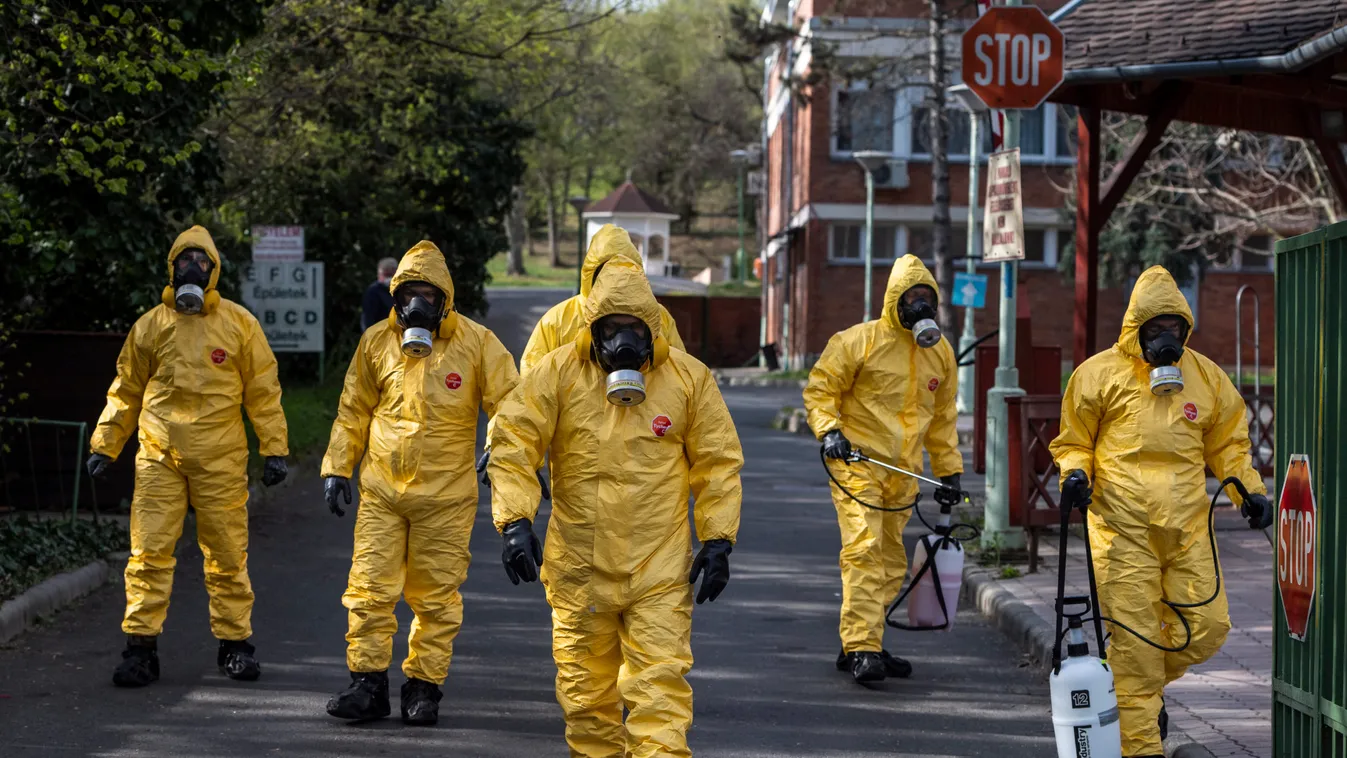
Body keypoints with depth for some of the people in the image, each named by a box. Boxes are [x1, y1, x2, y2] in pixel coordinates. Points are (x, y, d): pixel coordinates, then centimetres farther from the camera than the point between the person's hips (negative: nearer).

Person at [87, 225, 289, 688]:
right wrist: (104, 446, 10)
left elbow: (263, 390, 6)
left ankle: (234, 642, 16)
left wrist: (274, 449, 2)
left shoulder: (238, 324, 4)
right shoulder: (151, 325, 7)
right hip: (159, 458, 1)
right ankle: (141, 646, 1)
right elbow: (126, 391, 14)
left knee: (227, 555, 5)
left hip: (221, 460, -1)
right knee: (150, 551, -4)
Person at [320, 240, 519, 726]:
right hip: (381, 490, 2)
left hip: (445, 495, -2)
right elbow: (354, 412, 13)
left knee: (436, 596, 4)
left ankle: (423, 686, 13)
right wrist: (337, 468, 8)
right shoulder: (376, 342, 4)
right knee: (370, 588, 0)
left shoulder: (476, 343, -4)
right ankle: (368, 683, 7)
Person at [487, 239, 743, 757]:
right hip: (579, 571, 1)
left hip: (660, 571, -1)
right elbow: (512, 443, -4)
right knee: (585, 690, 12)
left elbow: (718, 462, 5)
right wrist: (515, 521, -15)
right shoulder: (557, 374, -4)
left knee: (660, 687, -9)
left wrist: (718, 540, 0)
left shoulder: (689, 378, -1)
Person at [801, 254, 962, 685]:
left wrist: (949, 472, 20)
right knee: (864, 551, -17)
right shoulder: (860, 341, -7)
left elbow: (942, 419, 21)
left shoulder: (941, 353, 11)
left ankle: (858, 648, 16)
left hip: (904, 472, 7)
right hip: (858, 461, -6)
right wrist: (829, 430, -17)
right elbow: (820, 389, -2)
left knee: (891, 560, 8)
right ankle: (861, 648, -18)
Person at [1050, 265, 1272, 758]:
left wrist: (1250, 491, 7)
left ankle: (1148, 684, 28)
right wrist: (1075, 473, -10)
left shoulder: (1206, 377, 11)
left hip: (1187, 526, 4)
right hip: (1123, 529, -3)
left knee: (1207, 625, -1)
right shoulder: (1100, 374, 2)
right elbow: (1073, 441, 10)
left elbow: (1227, 444, 20)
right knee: (1135, 636, -6)